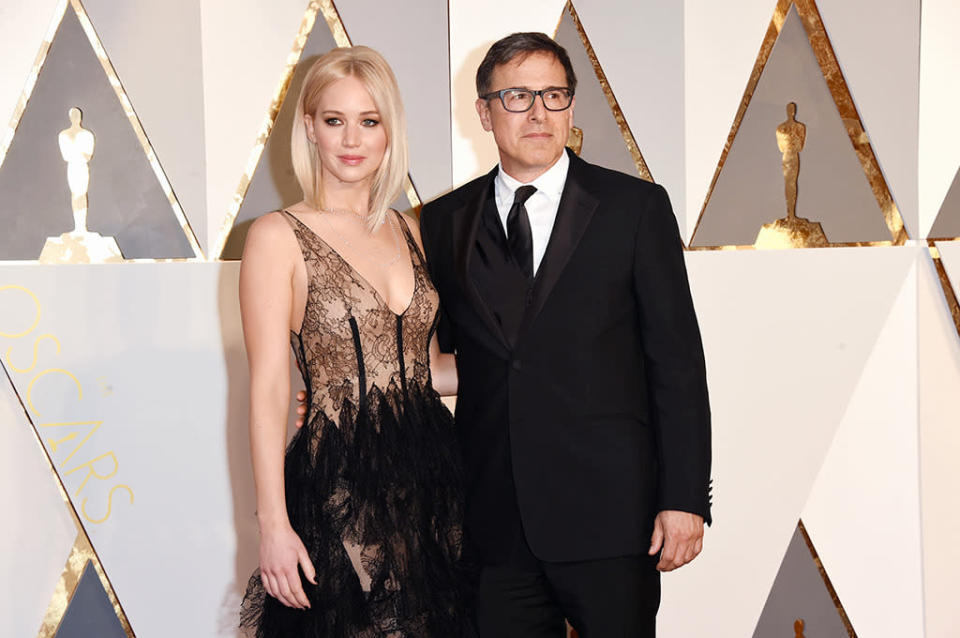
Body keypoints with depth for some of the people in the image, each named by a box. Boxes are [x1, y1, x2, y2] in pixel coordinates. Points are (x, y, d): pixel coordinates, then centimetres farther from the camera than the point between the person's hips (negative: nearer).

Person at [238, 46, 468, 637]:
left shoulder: (411, 233, 11)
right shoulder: (279, 237, -5)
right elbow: (268, 388, -9)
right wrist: (274, 524, -13)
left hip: (432, 477, 5)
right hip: (339, 488, -5)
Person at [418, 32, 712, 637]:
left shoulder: (636, 207, 2)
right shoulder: (445, 222, 9)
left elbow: (677, 359, -1)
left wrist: (684, 498, -6)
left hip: (609, 514, -2)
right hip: (495, 518, 2)